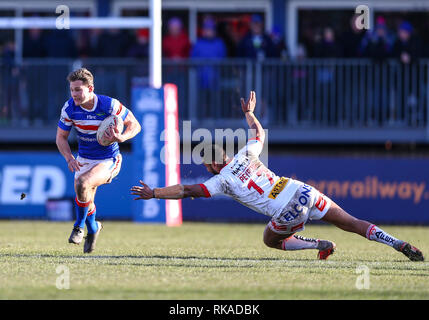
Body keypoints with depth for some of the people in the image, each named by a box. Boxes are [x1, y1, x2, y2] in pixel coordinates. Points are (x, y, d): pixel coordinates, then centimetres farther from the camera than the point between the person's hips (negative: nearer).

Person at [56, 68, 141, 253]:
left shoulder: (110, 105, -20)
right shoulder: (69, 108, -11)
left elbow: (134, 125, -9)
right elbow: (61, 137, 1)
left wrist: (122, 138, -30)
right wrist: (69, 158, -16)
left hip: (108, 160, -4)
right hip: (84, 160, 5)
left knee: (82, 183, -29)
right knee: (84, 198, 0)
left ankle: (79, 225, -5)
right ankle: (93, 229, 35)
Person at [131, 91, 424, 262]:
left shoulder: (221, 180, 2)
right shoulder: (245, 155, 15)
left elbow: (187, 191, 4)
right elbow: (260, 133, 36)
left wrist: (154, 194, 11)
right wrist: (250, 113, 52)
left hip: (287, 211, -5)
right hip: (304, 192, 5)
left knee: (271, 240, 24)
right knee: (352, 223, 6)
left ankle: (321, 245, 6)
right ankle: (401, 245, -7)